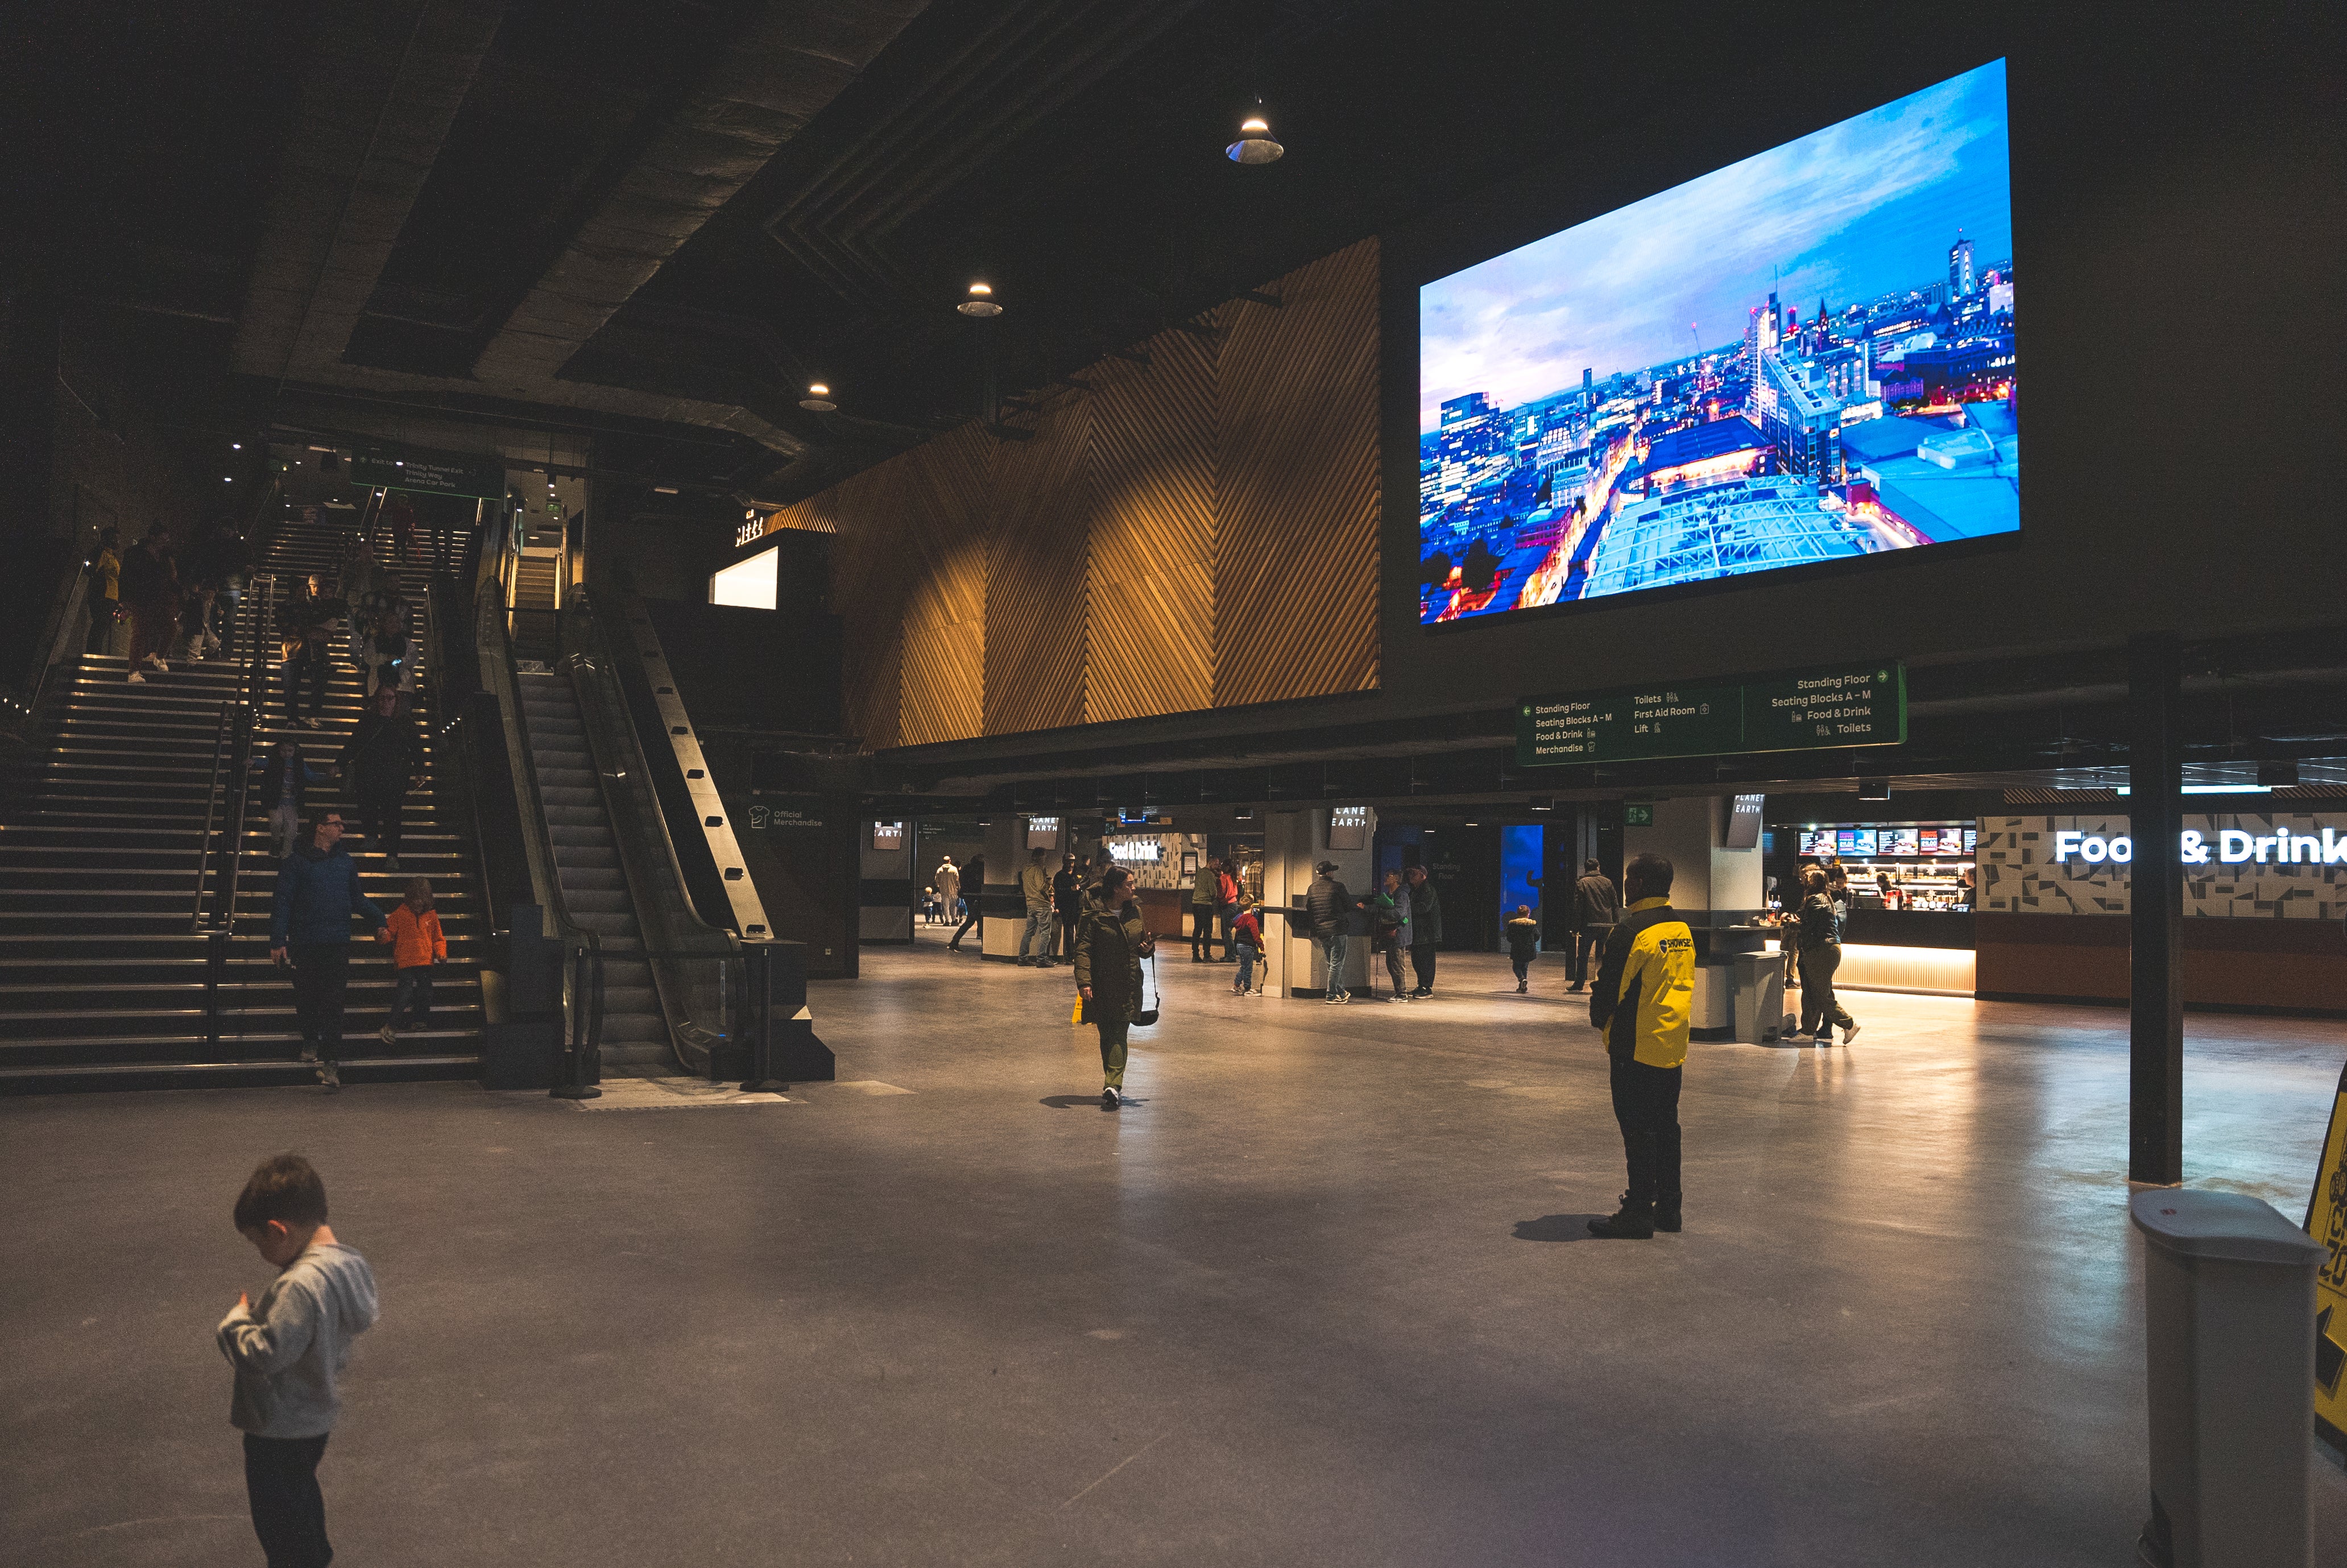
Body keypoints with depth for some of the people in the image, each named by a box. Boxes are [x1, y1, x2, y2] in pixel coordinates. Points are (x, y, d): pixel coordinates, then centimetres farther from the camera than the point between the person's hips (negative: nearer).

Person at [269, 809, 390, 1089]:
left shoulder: (344, 860, 13)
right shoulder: (297, 862, 1)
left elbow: (357, 899, 21)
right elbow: (282, 903, -1)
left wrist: (379, 922, 9)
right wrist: (278, 942, -8)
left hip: (338, 944, 2)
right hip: (305, 944, -2)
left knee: (333, 1003, -6)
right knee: (306, 999, 7)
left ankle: (330, 1062, -10)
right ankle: (311, 1040, 34)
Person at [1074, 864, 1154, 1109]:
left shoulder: (1135, 912, 10)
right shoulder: (1095, 915, -6)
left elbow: (1142, 944, 23)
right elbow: (1084, 949, -11)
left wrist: (1148, 948, -2)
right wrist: (1084, 981, -22)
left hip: (1128, 987, 2)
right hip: (1102, 986, -2)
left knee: (1118, 1035, -8)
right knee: (1106, 1036, 6)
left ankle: (1112, 1086, -17)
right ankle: (1114, 1085, 17)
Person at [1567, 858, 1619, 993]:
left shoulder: (1582, 883, -3)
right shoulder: (1607, 882, 6)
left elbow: (1577, 907, -5)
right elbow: (1616, 905, 7)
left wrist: (1576, 928, -3)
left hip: (1589, 926, -3)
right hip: (1606, 925, 3)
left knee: (1583, 956, 4)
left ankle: (1579, 983, 4)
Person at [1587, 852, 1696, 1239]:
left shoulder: (1631, 930, -18)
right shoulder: (1682, 929, 8)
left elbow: (1610, 987, -14)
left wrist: (1599, 1018, 5)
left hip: (1636, 1046, -8)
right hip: (1673, 1046, 8)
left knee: (1638, 1131, -2)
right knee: (1666, 1125, 14)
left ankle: (1639, 1212, 2)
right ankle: (1668, 1207, 20)